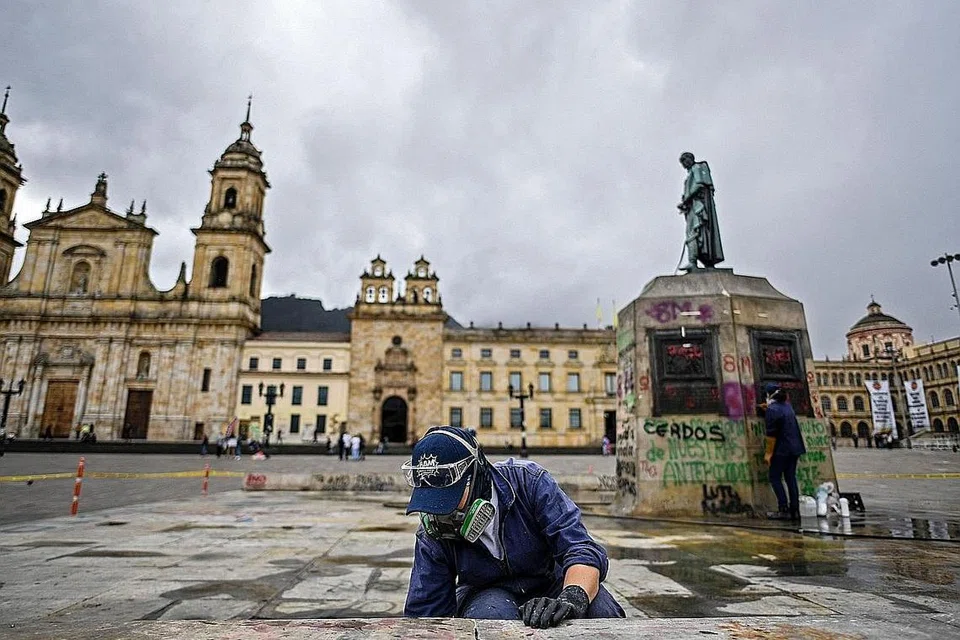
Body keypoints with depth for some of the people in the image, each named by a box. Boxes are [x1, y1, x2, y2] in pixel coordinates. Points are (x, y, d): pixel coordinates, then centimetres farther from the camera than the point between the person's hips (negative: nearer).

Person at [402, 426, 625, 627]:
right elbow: (423, 615, -9)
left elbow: (583, 551, -28)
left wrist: (572, 598, -47)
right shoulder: (432, 534, -16)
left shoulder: (528, 481, -24)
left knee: (602, 611, -30)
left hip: (551, 585, 0)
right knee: (491, 614, -35)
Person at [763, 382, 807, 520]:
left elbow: (771, 434, -19)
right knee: (791, 478, 11)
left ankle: (784, 509, -7)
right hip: (794, 448, 8)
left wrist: (768, 452, -14)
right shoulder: (787, 406, 12)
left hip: (781, 449, -8)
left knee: (775, 478, -1)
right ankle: (795, 510, 11)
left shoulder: (772, 409, -14)